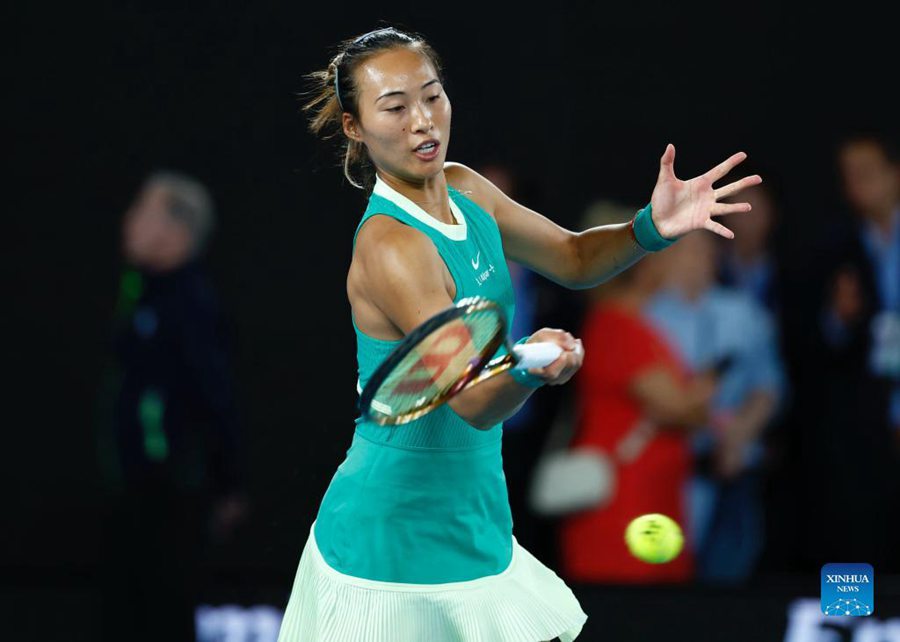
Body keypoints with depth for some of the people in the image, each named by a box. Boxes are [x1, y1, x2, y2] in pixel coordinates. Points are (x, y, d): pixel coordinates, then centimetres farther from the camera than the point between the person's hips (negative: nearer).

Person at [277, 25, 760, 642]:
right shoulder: (389, 245, -23)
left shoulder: (465, 191, 2)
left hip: (471, 519, 9)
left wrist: (652, 228, -4)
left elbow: (573, 258, 16)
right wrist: (528, 370, -52)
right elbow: (471, 403, -30)